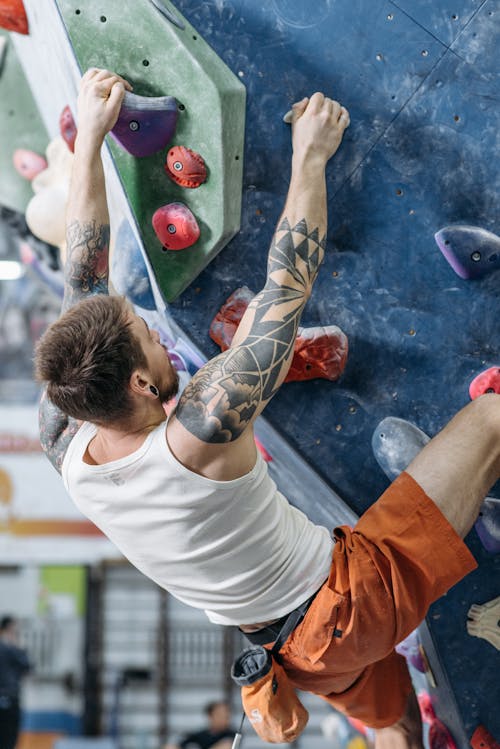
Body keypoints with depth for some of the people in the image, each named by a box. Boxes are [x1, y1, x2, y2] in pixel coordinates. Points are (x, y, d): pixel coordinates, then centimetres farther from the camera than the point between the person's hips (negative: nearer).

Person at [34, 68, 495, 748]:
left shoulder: (66, 442, -13)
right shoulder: (198, 437, -34)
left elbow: (84, 280, -5)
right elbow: (288, 285, -26)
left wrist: (90, 136, -1)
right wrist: (310, 157, -13)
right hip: (356, 596, -7)